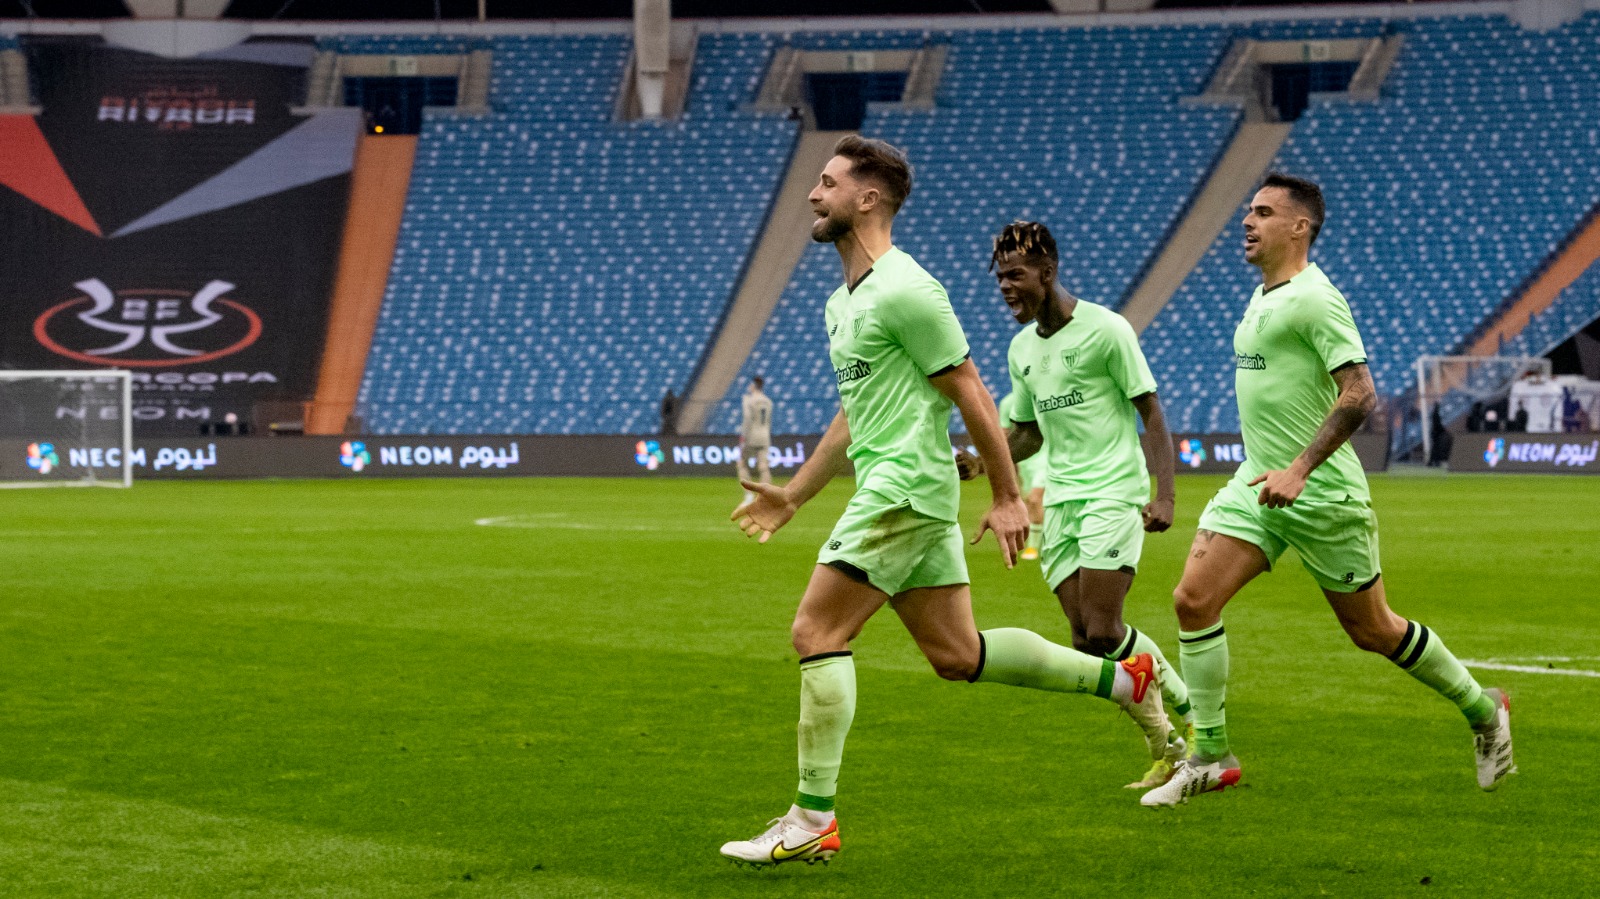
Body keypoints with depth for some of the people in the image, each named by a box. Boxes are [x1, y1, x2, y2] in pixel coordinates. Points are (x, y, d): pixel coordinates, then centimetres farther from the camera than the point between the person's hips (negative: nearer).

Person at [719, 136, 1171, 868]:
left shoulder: (904, 291, -13)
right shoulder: (842, 302, 17)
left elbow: (970, 394, -12)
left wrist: (1007, 496, -11)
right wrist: (792, 497, 26)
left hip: (906, 488, -10)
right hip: (889, 488, 10)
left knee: (816, 632, -12)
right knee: (955, 654, 11)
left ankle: (812, 822, -10)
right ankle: (1122, 679, 21)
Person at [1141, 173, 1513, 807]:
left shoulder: (1314, 298, -16)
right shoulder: (1263, 297, 12)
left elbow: (1359, 393, -23)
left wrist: (1299, 468, -30)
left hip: (1321, 493, -8)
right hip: (1258, 483, 8)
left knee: (1372, 631, 5)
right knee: (1193, 599, -9)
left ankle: (1483, 711, 26)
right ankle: (1210, 756, -2)